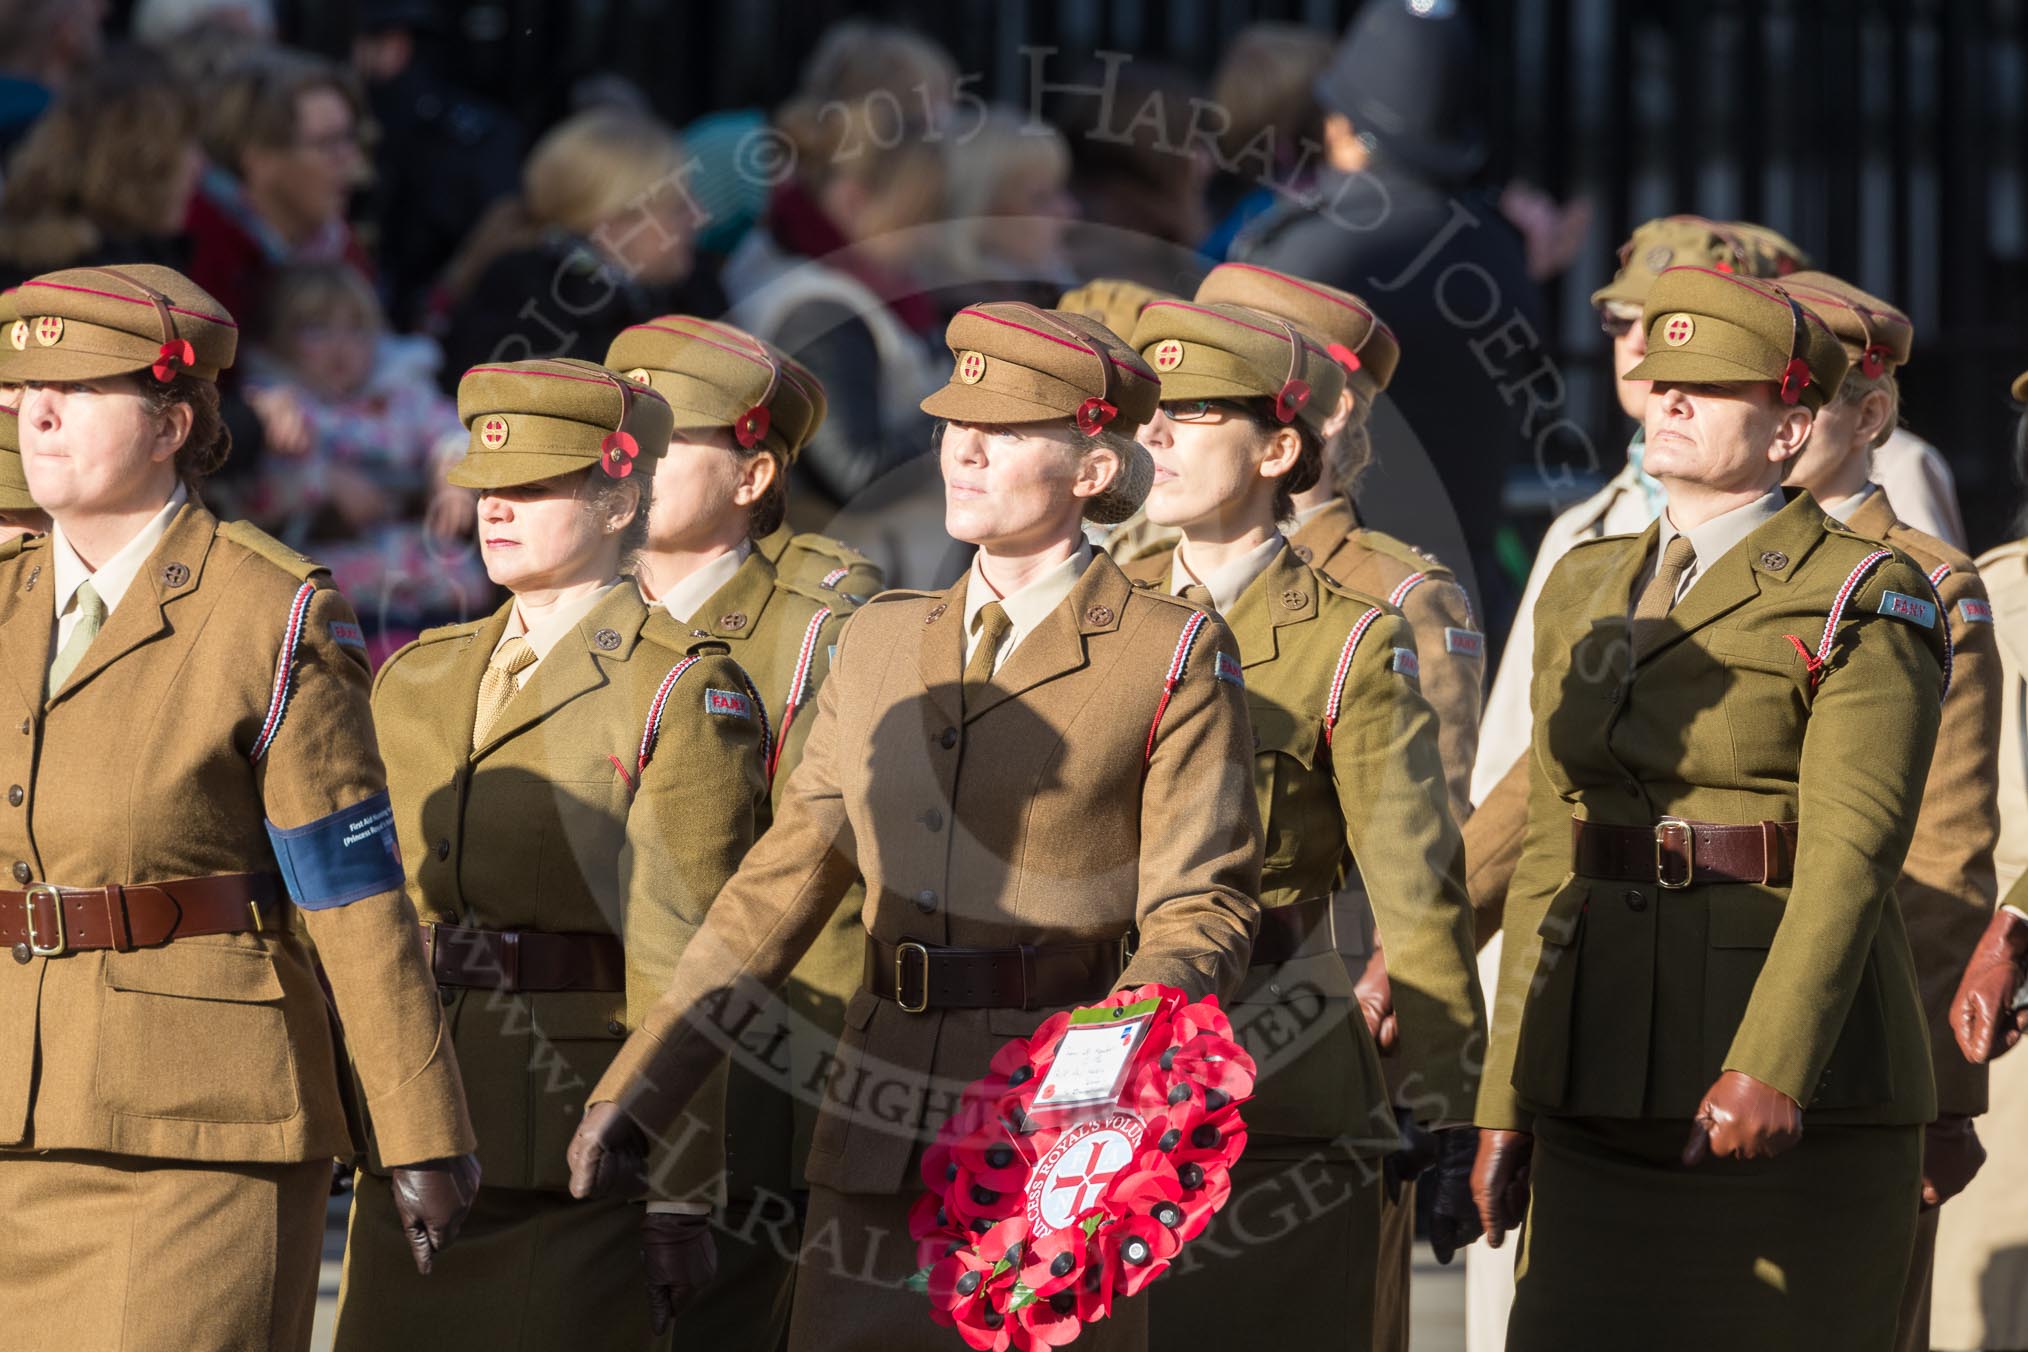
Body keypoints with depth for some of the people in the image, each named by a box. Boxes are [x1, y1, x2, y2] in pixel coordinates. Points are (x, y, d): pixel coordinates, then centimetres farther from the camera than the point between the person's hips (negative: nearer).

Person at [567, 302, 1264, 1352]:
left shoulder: (1172, 656, -1)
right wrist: (635, 1091, 9)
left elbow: (1200, 913, -5)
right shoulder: (882, 644, 14)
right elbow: (782, 883, 15)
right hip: (883, 1144, 5)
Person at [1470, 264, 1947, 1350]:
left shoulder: (1860, 598, -5)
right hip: (1603, 1093, 6)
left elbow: (1850, 857, -15)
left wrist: (1771, 1068, -27)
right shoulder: (1586, 593, 15)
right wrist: (1505, 1100, 11)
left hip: (1799, 1098, -6)